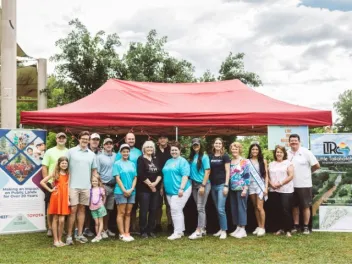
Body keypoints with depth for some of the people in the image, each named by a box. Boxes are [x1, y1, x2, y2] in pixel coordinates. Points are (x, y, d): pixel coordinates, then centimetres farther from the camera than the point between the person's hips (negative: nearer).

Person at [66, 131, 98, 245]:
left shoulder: (92, 154, 10)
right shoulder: (71, 151, -1)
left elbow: (94, 171, 15)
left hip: (86, 186, 4)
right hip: (73, 186, -3)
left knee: (82, 210, 10)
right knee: (73, 210, -4)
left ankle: (79, 234, 17)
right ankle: (69, 235, 3)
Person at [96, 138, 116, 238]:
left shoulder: (116, 156, 8)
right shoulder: (99, 157, -1)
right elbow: (96, 172, -4)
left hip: (113, 186, 4)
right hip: (104, 185, -4)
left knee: (109, 209, 10)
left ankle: (106, 228, 21)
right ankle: (101, 230, 6)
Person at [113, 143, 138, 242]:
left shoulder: (132, 164, 10)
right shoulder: (117, 164, -2)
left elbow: (135, 178, 7)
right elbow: (117, 178, -8)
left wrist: (131, 189, -7)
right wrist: (124, 190, -13)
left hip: (131, 192, 4)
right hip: (121, 192, -4)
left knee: (128, 213, 7)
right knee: (121, 213, -1)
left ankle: (127, 233, 11)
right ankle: (122, 234, 2)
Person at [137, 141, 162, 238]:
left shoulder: (156, 160, 14)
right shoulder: (141, 159, -2)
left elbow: (160, 173, 7)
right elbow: (141, 174, -12)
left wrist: (155, 183, -10)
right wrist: (150, 184, -11)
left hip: (156, 188, 5)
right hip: (144, 189, -5)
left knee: (153, 210, 7)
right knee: (144, 210, -3)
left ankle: (151, 230, 15)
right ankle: (143, 231, 4)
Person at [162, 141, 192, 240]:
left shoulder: (182, 161, -6)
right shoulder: (168, 162, 17)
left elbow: (185, 176, -14)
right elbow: (165, 175, 23)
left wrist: (181, 188, -21)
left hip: (179, 190, -7)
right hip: (169, 191, 8)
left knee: (175, 210, -11)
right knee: (177, 210, 11)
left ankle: (177, 232, -5)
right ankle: (180, 230, 19)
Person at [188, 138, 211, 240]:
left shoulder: (204, 157, -8)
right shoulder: (191, 157, 10)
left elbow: (207, 171, -12)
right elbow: (190, 171, 13)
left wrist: (203, 185, -16)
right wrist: (190, 183, 5)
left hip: (203, 184, -6)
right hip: (194, 184, 6)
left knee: (200, 208, -7)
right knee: (199, 208, 10)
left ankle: (198, 231, -7)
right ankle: (203, 229, 18)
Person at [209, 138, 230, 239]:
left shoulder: (225, 156, -3)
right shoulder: (210, 156, 9)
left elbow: (227, 171, -5)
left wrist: (226, 185, -11)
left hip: (221, 185, -5)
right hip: (213, 185, 5)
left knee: (221, 209, -10)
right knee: (217, 209, 10)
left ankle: (224, 231, -2)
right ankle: (221, 229, 19)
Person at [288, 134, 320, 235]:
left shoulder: (306, 152, -8)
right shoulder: (287, 153, 2)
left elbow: (317, 166, -4)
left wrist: (307, 171, 5)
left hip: (304, 184, -3)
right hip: (292, 185, 3)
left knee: (306, 206, 5)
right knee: (295, 206, 12)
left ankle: (306, 227, 13)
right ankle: (296, 225, 22)